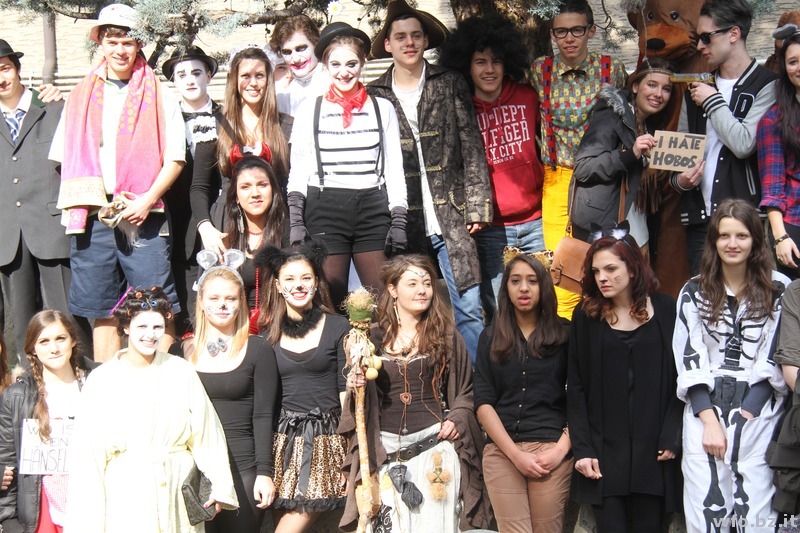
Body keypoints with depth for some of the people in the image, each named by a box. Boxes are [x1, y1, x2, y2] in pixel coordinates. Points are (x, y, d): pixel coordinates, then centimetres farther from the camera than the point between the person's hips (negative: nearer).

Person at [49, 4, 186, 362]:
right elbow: (64, 158, 14)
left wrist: (146, 200, -12)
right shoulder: (82, 96, 15)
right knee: (100, 308, 5)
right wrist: (101, 201, 0)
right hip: (92, 215, 3)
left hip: (144, 214, -2)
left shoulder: (158, 96, 8)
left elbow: (175, 158, 2)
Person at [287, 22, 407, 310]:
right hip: (324, 211, -1)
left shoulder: (382, 108, 11)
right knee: (329, 305, -2)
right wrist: (295, 222, -3)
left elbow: (394, 170, 12)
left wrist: (398, 221, 3)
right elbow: (298, 172, 8)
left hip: (372, 211, 1)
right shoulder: (310, 111, 9)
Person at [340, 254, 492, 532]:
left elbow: (466, 389, 8)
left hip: (435, 446, -1)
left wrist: (457, 419, -8)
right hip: (387, 451, 1)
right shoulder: (374, 337, 6)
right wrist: (354, 386, -8)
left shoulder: (445, 334, 5)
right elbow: (363, 398, 13)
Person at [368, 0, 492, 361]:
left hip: (450, 219, 0)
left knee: (467, 309, -1)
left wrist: (477, 206, -2)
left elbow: (472, 148, 6)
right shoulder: (373, 96, 9)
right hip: (402, 224, 1)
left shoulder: (450, 84, 9)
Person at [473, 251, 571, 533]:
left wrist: (561, 449, -9)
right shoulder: (491, 337, 11)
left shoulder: (563, 335, 7)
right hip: (501, 450, 1)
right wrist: (515, 454, -7)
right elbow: (483, 403, 4)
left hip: (551, 450, -1)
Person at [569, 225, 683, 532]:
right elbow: (576, 390, 3)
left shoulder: (666, 310, 3)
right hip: (604, 451, 0)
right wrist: (582, 449, -4)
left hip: (653, 450, 0)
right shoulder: (586, 316, 5)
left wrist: (672, 438, -7)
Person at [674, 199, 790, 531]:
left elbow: (777, 360, 0)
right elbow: (690, 360, 3)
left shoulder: (779, 290, 4)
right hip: (705, 408, 1)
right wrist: (710, 421, -7)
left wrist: (743, 416, -8)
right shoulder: (694, 292, 9)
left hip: (758, 410, -1)